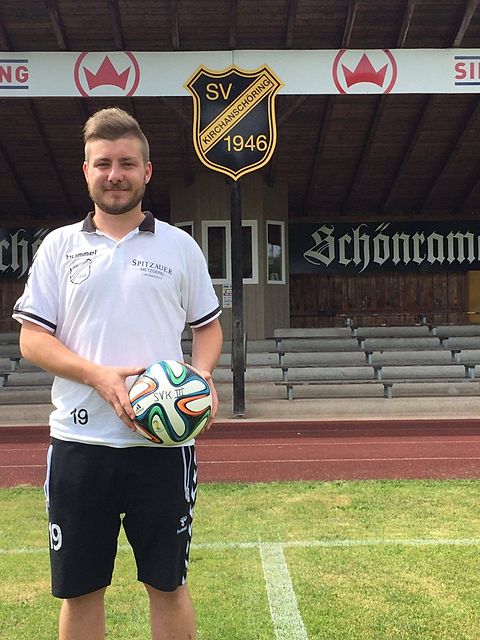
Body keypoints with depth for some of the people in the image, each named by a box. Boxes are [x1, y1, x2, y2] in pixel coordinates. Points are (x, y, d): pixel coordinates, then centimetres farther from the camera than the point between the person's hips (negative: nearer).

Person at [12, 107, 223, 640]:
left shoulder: (180, 246, 7)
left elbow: (208, 326, 14)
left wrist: (201, 374, -8)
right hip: (79, 441, 1)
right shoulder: (60, 246, 6)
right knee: (79, 589, 9)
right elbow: (31, 337, 1)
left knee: (168, 583, 8)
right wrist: (99, 376, -15)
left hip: (163, 441, 0)